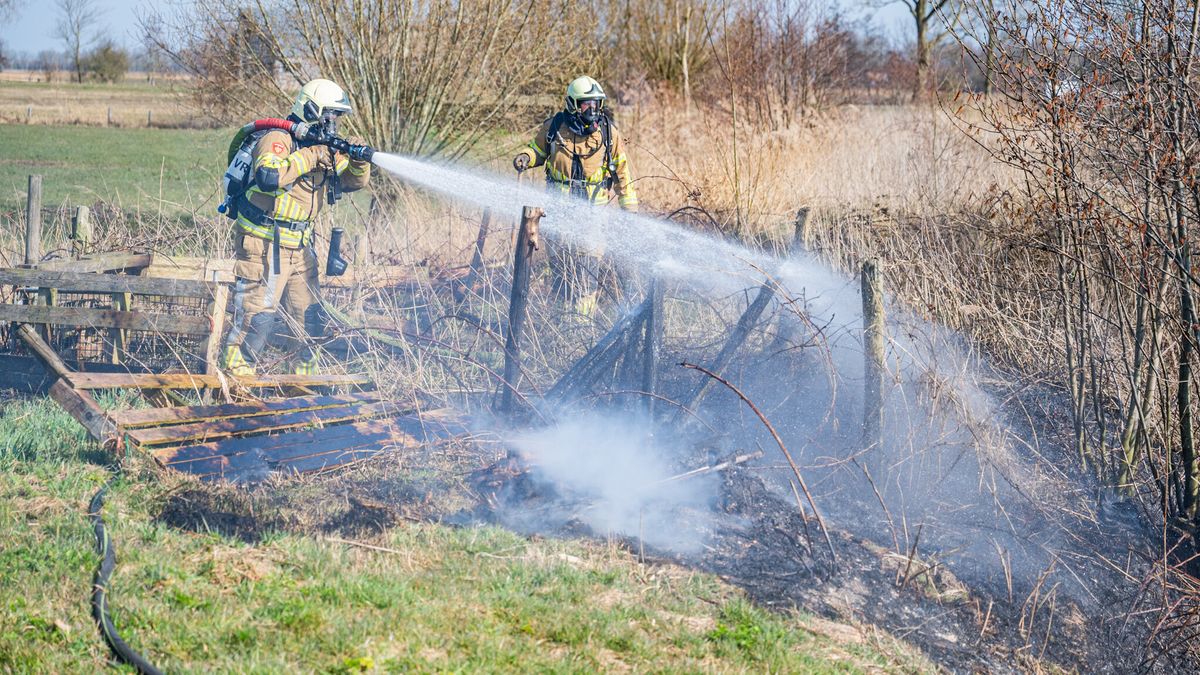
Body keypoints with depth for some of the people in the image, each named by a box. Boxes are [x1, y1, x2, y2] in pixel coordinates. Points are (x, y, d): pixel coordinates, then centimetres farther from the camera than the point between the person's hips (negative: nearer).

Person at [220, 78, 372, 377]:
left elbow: (354, 182, 17)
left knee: (310, 318, 12)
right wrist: (309, 157, -27)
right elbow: (268, 176, -34)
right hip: (264, 247, -8)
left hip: (299, 247, 8)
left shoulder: (324, 149, 10)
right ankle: (236, 374, -1)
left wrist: (358, 160, -5)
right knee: (258, 316, -10)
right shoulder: (277, 140, -15)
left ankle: (306, 374, 24)